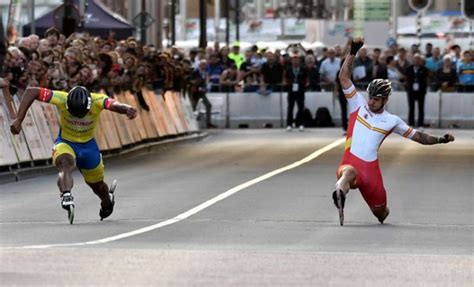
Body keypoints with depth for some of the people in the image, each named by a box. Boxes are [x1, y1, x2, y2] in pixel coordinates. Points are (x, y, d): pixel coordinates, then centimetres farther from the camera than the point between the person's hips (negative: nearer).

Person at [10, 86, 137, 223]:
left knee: (97, 185, 17)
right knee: (65, 164, -36)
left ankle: (107, 201, 48)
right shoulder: (62, 99, -29)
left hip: (88, 145, 2)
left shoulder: (97, 101, -29)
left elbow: (115, 105, -48)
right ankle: (66, 197, -53)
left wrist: (127, 109, -72)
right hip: (65, 143, -2)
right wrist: (19, 119, -31)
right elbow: (31, 92, -27)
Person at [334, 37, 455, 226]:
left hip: (371, 168, 2)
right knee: (349, 172, -41)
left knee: (381, 213, 12)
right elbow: (344, 77, 3)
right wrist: (353, 52, -5)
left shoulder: (392, 121, 11)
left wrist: (440, 140, 3)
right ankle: (340, 193, -69)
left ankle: (382, 212, 47)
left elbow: (417, 136, 16)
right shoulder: (358, 105, 8)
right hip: (351, 163, -2)